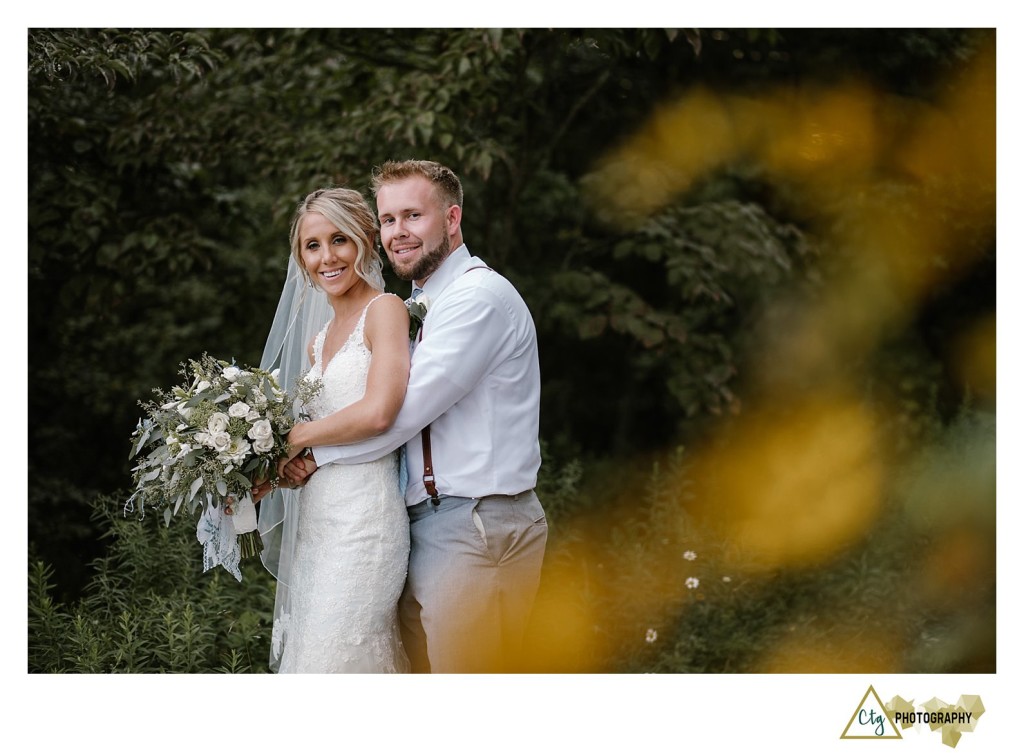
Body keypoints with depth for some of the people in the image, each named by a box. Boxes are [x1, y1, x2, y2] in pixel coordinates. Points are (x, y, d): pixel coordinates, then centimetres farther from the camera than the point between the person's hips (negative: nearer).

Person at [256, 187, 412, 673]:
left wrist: (289, 440, -6)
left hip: (362, 518, -8)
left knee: (333, 658, -9)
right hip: (314, 520, 8)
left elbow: (378, 413, -17)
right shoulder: (319, 341, 19)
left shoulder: (385, 310, -5)